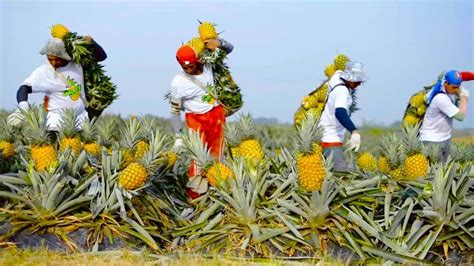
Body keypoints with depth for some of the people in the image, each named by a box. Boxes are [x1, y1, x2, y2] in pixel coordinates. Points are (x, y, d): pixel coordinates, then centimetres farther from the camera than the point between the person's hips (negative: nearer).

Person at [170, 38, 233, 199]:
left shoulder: (207, 65, -5)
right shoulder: (178, 82, -15)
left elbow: (229, 49, 6)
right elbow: (175, 111, -8)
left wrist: (219, 42, -17)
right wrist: (178, 137, -9)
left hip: (216, 114, 4)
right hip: (196, 119, -4)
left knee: (216, 155, 8)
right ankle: (195, 195, -6)